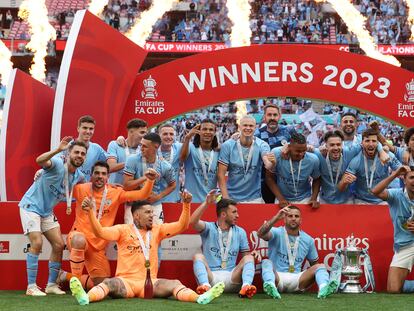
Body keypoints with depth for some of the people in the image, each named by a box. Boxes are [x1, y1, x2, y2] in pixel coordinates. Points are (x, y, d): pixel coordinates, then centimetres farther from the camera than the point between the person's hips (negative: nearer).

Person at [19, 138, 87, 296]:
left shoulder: (79, 176, -1)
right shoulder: (57, 164, -23)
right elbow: (40, 160, -46)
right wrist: (58, 150, -62)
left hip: (47, 211, 8)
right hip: (31, 206, -7)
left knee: (59, 245, 1)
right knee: (37, 243, -18)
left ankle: (51, 284, 13)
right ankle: (31, 287, -12)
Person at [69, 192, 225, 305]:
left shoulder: (157, 230, 17)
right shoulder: (123, 230, 7)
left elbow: (181, 226, 12)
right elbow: (100, 232, -5)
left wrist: (186, 205, -2)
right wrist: (90, 212, -19)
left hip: (150, 282, 2)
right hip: (126, 281, -2)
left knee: (174, 284, -25)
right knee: (110, 283, -34)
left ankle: (200, 298, -52)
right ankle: (85, 298, -63)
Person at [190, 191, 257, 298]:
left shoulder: (240, 232, 16)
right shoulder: (209, 228, 6)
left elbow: (246, 254, 16)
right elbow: (193, 222, -14)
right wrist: (207, 203, -23)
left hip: (231, 279, 2)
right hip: (210, 276, -2)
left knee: (249, 258, -17)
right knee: (198, 256, -25)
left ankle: (246, 286, -45)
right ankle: (206, 286, -51)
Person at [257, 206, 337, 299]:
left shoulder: (308, 240, 13)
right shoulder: (277, 233, 2)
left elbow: (314, 263, 22)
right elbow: (261, 234, -21)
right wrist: (276, 218, -34)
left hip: (296, 278, 3)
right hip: (277, 277, -3)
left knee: (320, 266, -16)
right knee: (266, 262, -30)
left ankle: (323, 288, -50)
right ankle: (271, 287, -62)